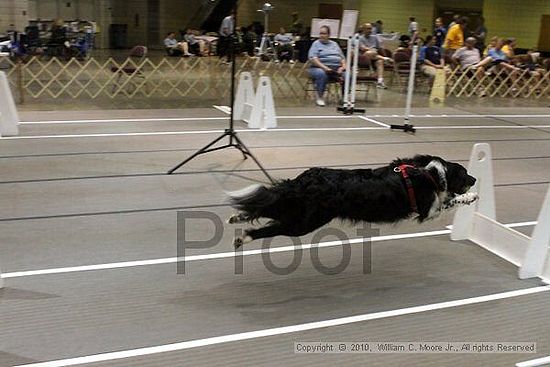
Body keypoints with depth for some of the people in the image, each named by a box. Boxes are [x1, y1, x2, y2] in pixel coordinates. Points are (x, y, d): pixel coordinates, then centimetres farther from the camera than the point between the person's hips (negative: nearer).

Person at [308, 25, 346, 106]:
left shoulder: (334, 44, 23)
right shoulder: (316, 44, 8)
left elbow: (342, 58, 19)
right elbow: (313, 58, -7)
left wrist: (343, 67, -3)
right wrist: (325, 68, -20)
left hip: (337, 69, 3)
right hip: (320, 68, -3)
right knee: (322, 74, -39)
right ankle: (320, 97, -20)